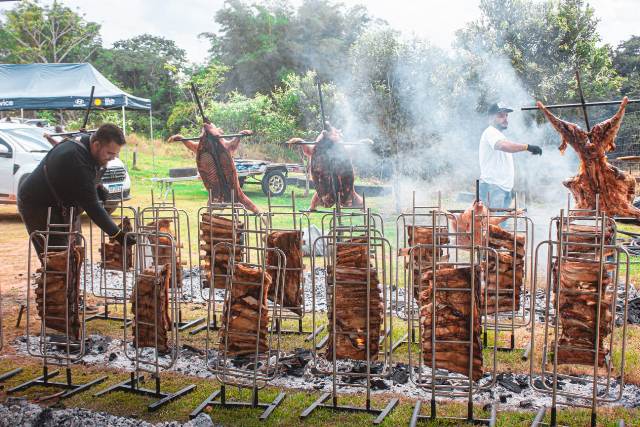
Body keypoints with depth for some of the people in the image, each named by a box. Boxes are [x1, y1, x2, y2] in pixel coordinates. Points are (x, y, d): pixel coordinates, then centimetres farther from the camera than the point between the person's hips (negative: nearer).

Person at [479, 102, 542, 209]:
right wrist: (527, 147, -37)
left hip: (505, 187, 10)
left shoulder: (500, 135, 24)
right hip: (493, 187, -10)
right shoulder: (491, 132, -9)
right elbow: (503, 146, -32)